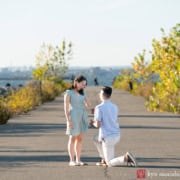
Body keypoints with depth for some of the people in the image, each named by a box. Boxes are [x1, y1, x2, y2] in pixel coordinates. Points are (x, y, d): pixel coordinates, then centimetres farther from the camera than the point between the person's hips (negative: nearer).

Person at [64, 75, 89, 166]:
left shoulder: (82, 93, 13)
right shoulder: (68, 93, -6)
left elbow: (87, 104, 8)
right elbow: (66, 107, -9)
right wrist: (68, 120, -16)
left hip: (83, 116, 6)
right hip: (73, 116, -6)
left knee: (80, 138, 7)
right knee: (73, 138, -2)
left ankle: (78, 160, 11)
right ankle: (71, 160, 3)